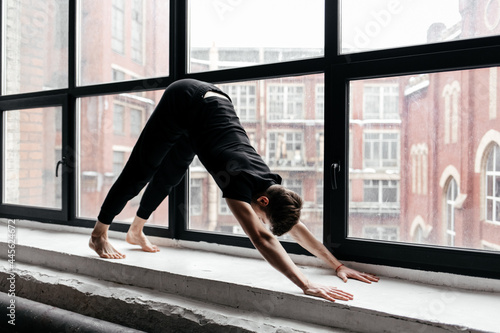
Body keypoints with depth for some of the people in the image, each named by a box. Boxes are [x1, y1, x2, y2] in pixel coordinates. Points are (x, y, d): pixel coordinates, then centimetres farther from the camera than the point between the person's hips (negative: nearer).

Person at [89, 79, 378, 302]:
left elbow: (297, 227, -6)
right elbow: (261, 238, -48)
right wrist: (306, 285, -53)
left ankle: (136, 231, 38)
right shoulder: (241, 181, -36)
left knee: (170, 175, 17)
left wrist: (337, 265, -7)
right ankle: (99, 234, 19)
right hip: (185, 101, -6)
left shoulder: (269, 181, -16)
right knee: (140, 171, 1)